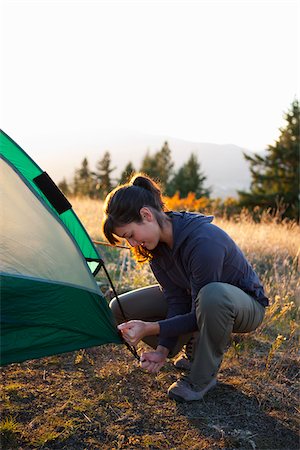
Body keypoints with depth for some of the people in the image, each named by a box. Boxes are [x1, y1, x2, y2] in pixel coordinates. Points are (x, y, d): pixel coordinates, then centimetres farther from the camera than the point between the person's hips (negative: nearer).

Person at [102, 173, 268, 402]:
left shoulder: (205, 242, -37)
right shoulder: (157, 244, -14)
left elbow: (198, 316, -29)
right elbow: (176, 301, -11)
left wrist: (150, 328, -33)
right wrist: (163, 350, -19)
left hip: (246, 304, -6)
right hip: (194, 297, 7)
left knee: (212, 295, -46)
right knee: (120, 309, -5)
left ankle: (203, 376, -18)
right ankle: (196, 347, 8)